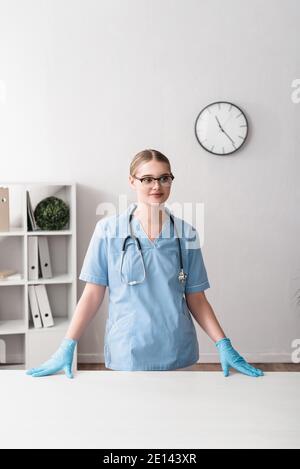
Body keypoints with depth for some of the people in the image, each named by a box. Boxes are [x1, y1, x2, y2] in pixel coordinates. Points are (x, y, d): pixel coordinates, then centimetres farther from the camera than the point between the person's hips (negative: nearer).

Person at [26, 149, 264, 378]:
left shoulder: (186, 233, -1)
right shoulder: (108, 229, -5)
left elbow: (196, 299, 3)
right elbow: (93, 294, -2)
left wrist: (225, 346, -4)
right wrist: (67, 347, -7)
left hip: (177, 355, 2)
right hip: (126, 355, -1)